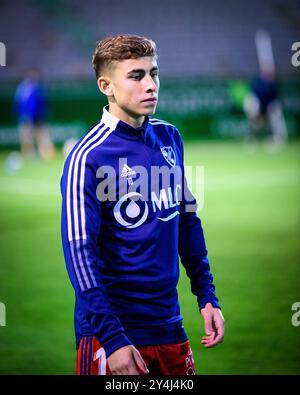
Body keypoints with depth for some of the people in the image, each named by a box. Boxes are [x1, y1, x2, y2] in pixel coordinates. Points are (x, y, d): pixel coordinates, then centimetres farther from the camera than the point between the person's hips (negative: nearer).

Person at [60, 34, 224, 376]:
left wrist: (207, 296, 11)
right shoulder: (88, 158, -13)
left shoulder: (169, 138, 6)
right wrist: (112, 340, -20)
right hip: (114, 334, -6)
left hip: (169, 327, 6)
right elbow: (80, 252, -16)